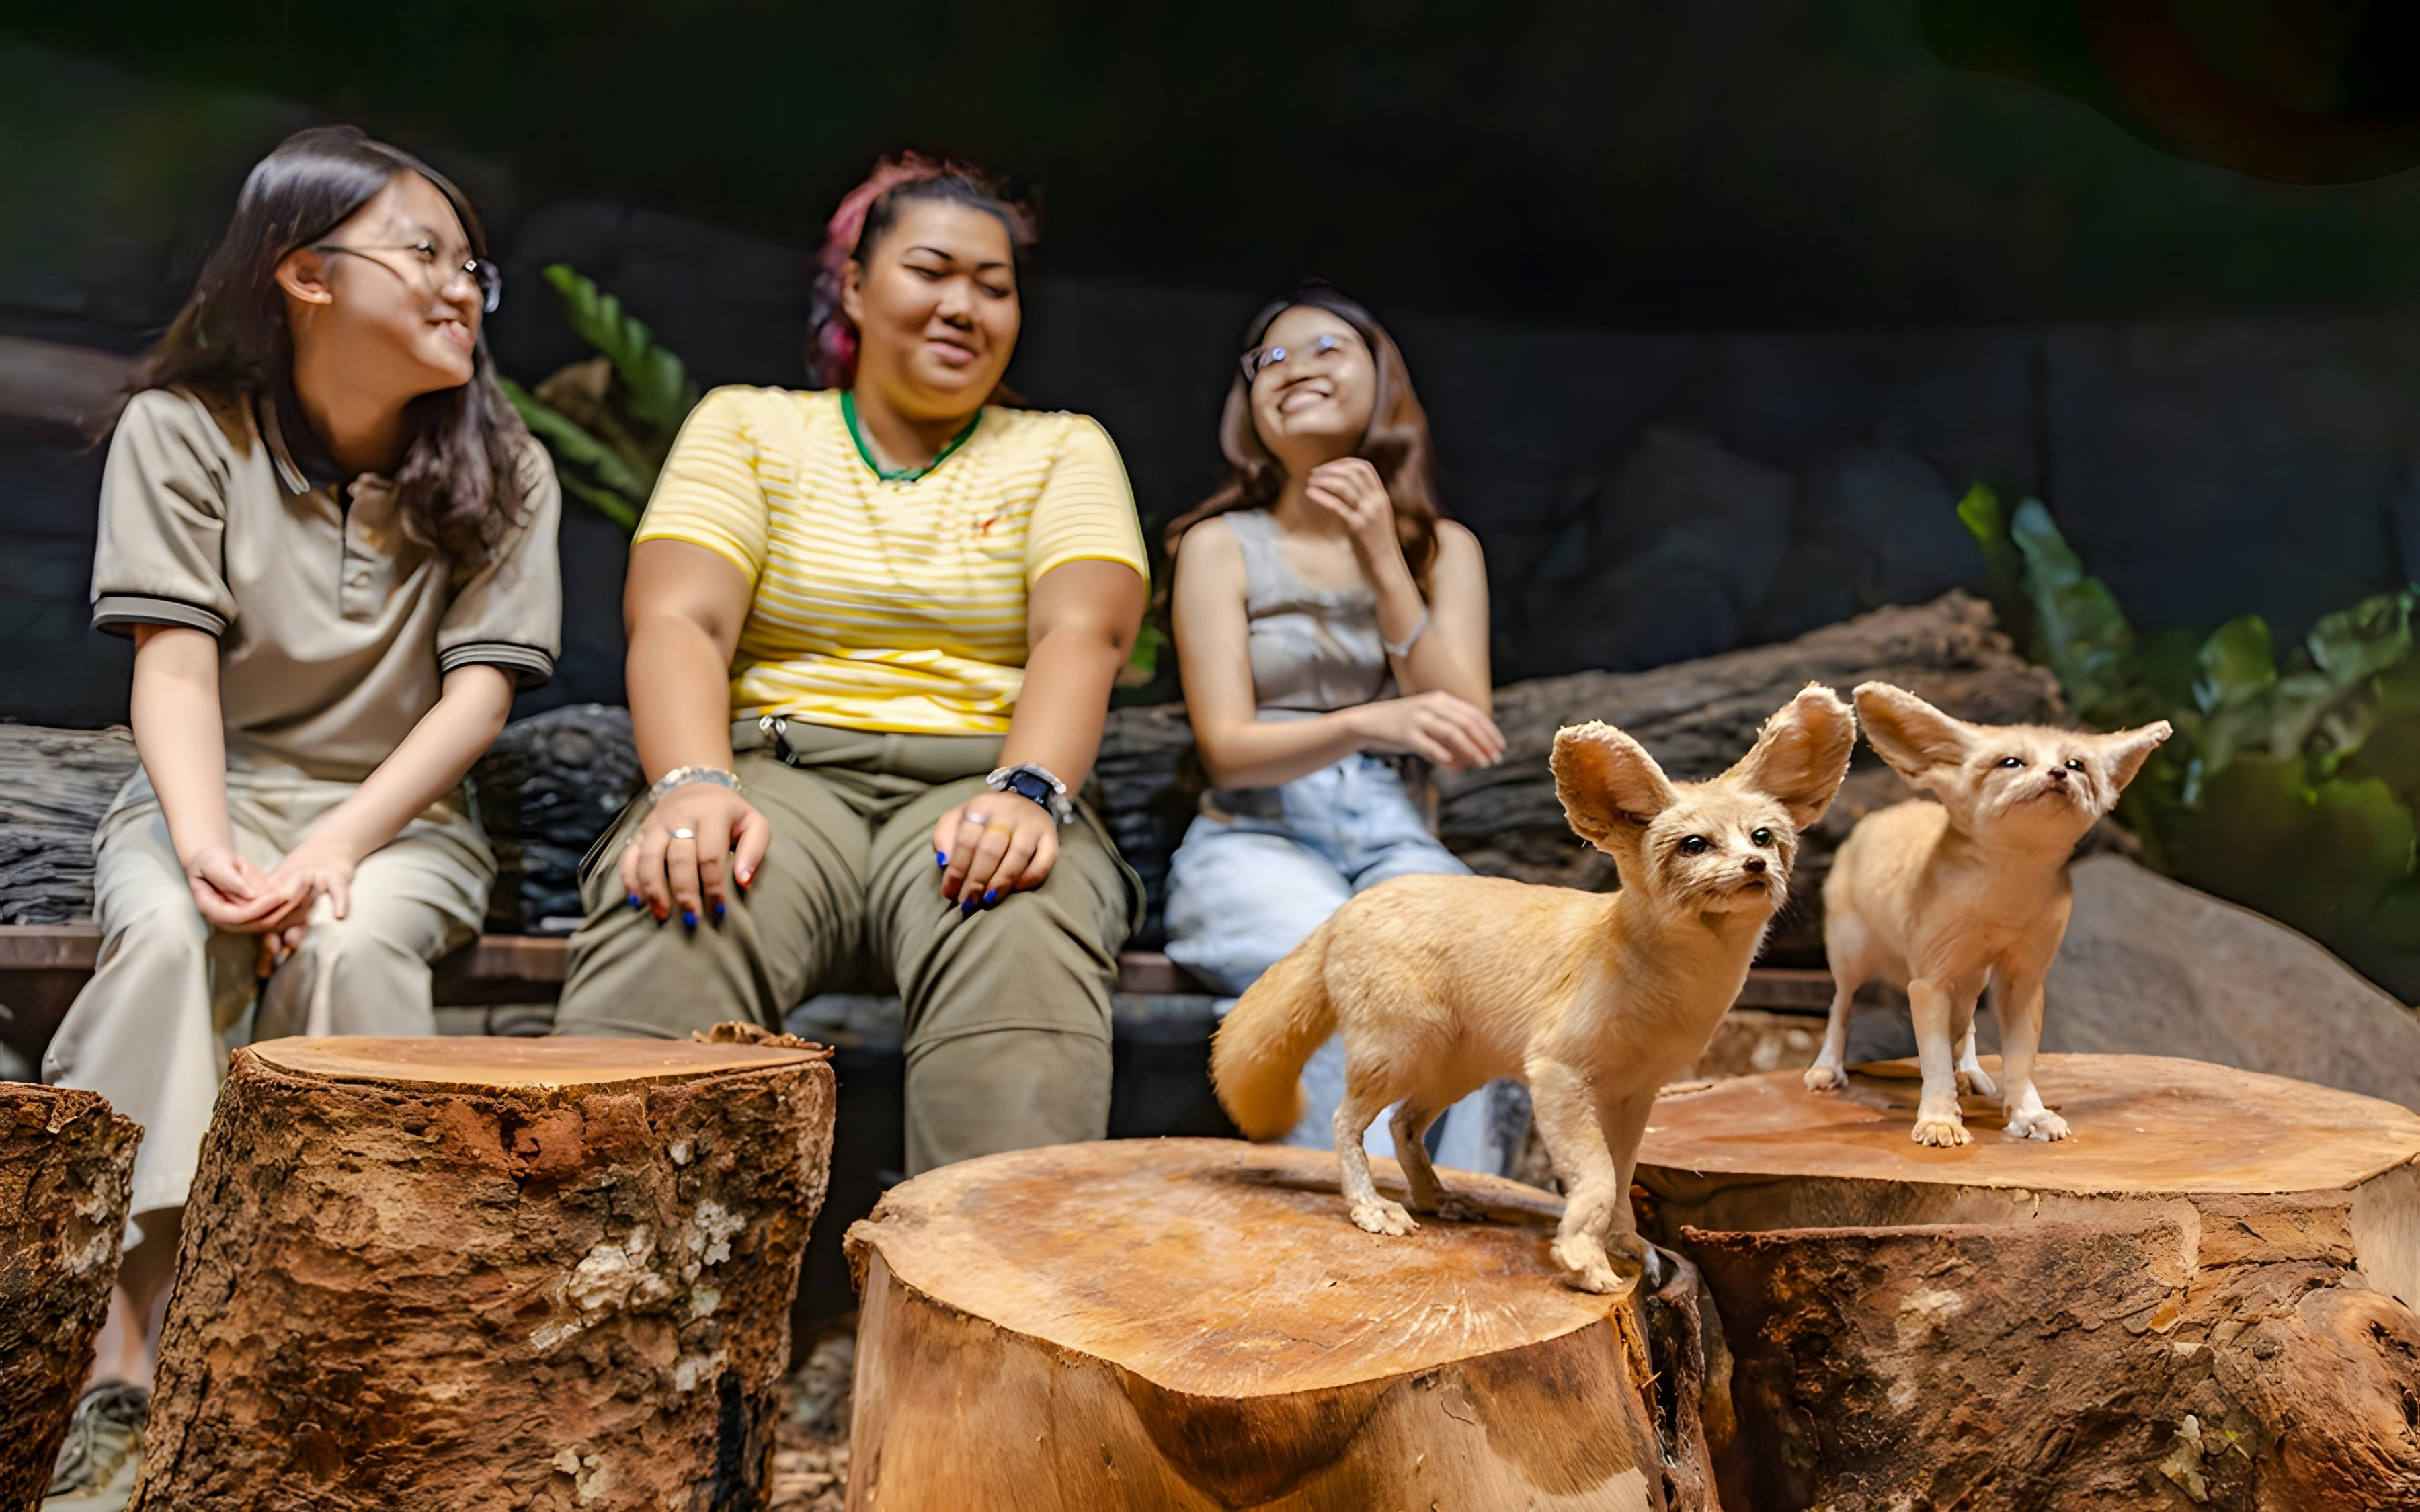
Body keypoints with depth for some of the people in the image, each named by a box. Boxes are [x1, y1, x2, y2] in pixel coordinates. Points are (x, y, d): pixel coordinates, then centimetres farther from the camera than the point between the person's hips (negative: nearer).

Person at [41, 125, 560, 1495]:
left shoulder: (500, 470, 2)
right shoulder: (182, 429, 0)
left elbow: (479, 688, -7)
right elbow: (176, 662, -10)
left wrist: (337, 844, -21)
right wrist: (206, 844, -28)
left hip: (399, 811, 0)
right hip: (211, 788, 0)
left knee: (353, 944, -32)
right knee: (167, 935, -32)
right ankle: (114, 1352, -31)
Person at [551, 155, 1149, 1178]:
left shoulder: (1062, 450, 18)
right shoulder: (746, 426, 17)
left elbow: (1083, 635, -1)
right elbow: (676, 619, 0)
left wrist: (1027, 792, -24)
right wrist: (693, 785, -23)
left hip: (977, 786, 0)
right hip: (776, 772, 0)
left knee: (1023, 935, -37)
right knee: (668, 927, -35)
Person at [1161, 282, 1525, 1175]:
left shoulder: (1443, 548, 15)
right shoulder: (1220, 546, 7)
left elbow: (1464, 740, 2)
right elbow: (1227, 750, -5)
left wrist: (1382, 560, -3)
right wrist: (1370, 724, -26)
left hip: (1396, 844, 2)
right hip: (1254, 842, -2)